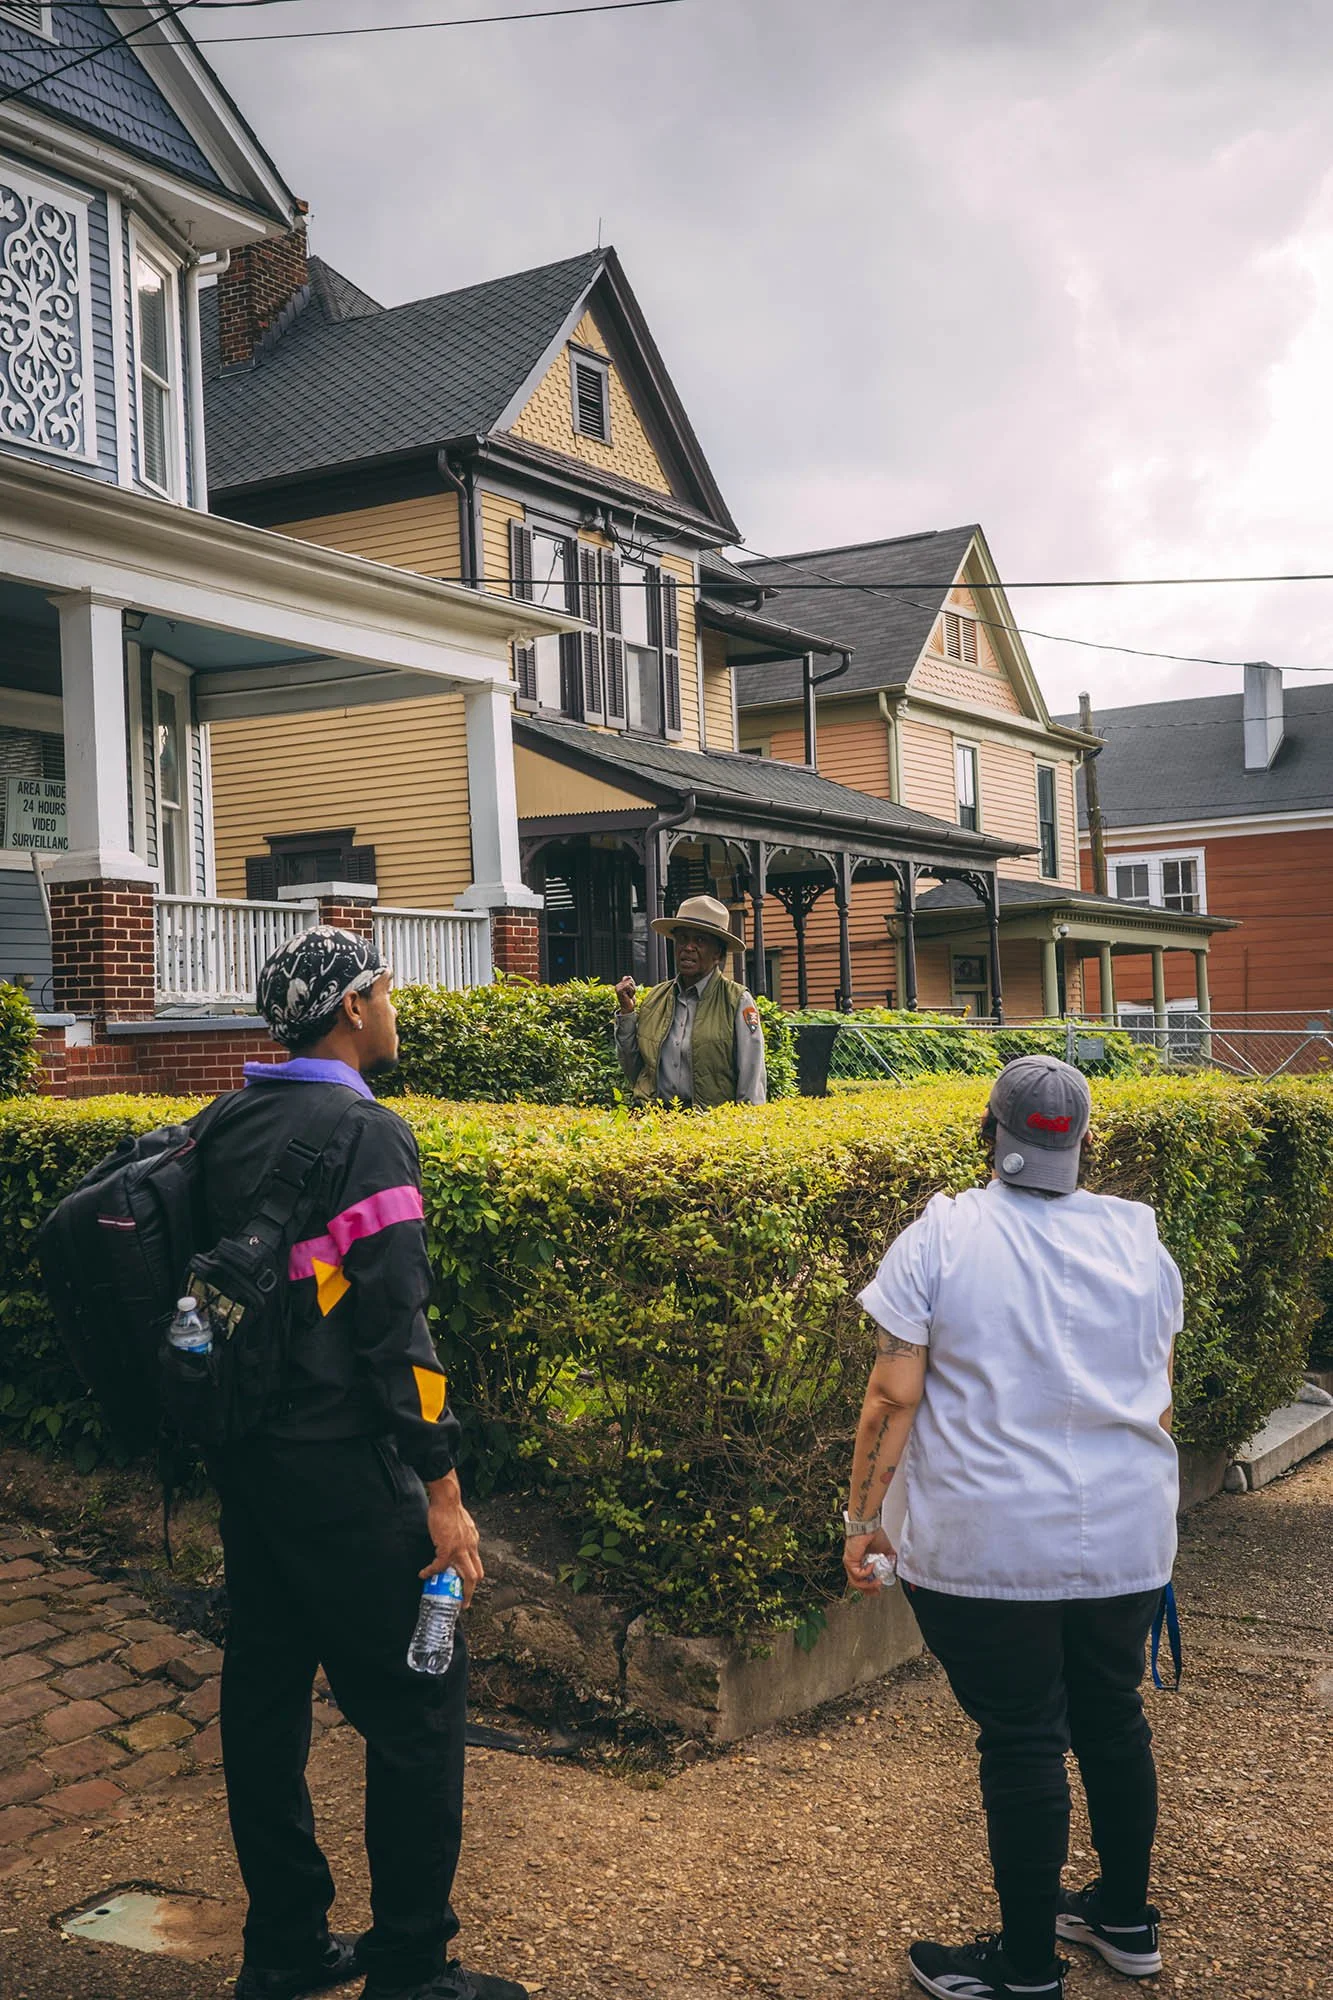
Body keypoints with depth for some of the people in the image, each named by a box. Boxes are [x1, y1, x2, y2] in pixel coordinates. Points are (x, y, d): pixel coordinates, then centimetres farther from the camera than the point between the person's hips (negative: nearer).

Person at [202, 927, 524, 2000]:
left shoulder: (229, 1129, 9)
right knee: (417, 1709, 2)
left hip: (245, 1461, 9)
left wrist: (240, 1441, 21)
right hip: (339, 1469, -9)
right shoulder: (362, 1132, -15)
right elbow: (393, 1323, -19)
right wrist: (442, 1488, -15)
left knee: (266, 1691, 16)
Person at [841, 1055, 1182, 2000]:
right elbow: (1160, 1398, 11)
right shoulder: (1139, 1238, 2)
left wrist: (865, 1518, -3)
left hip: (989, 1547, -4)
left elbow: (893, 1397, -13)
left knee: (1022, 1741, 6)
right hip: (1126, 1538, 4)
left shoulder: (939, 1239, -11)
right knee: (1113, 1718, 19)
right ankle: (1127, 1919, 37)